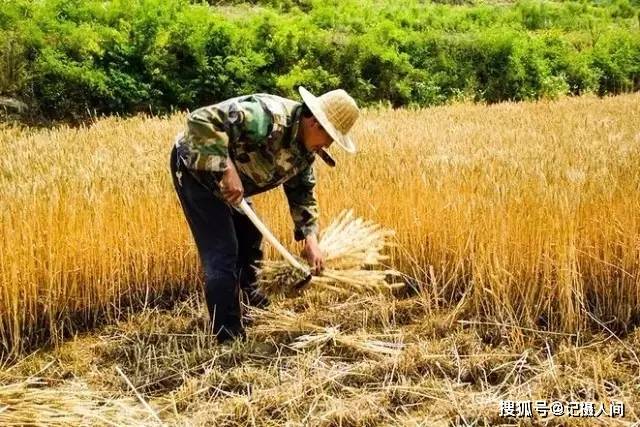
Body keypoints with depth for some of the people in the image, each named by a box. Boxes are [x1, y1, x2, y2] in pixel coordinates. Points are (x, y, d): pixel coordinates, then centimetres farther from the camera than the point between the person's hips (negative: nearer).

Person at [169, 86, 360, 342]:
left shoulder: (305, 150, -4)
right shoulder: (268, 116, -34)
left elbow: (302, 192, 9)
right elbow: (201, 120, -40)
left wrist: (310, 239, -2)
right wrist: (227, 169, -40)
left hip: (225, 180, 10)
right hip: (195, 167, -10)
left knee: (250, 235, 24)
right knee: (222, 252, -13)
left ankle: (248, 296, 48)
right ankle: (230, 338, -5)